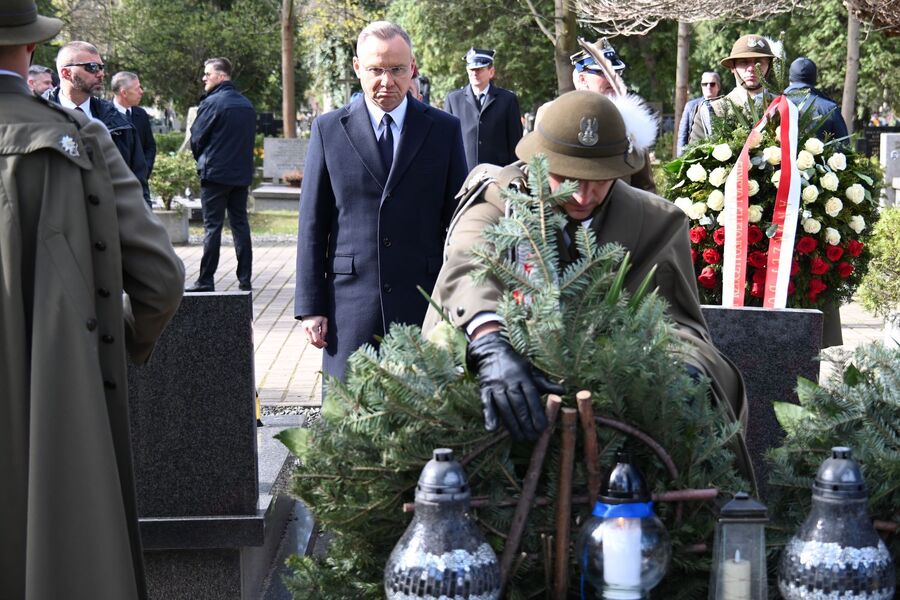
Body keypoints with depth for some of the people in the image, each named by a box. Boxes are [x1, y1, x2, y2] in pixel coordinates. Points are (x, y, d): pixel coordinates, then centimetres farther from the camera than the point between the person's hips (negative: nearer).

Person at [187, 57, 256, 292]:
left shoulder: (211, 103, -11)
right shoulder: (247, 105, 9)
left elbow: (196, 138, -5)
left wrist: (202, 161, 12)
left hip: (215, 174, -6)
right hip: (242, 174, 6)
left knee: (212, 227, -3)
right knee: (240, 225, 10)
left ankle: (206, 281, -1)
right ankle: (245, 280, 10)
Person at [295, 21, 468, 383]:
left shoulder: (444, 129, 6)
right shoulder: (328, 130, 5)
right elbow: (312, 225, 5)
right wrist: (310, 306, 1)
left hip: (423, 303, 0)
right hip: (351, 305, 0)